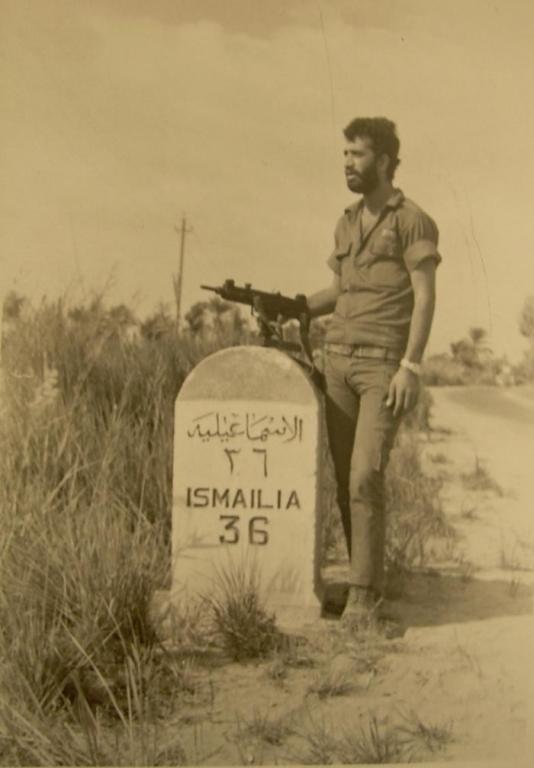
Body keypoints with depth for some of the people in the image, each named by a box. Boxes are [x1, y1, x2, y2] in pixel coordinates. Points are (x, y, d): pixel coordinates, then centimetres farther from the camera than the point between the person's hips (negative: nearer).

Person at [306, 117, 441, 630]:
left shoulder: (413, 221, -2)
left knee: (365, 477, -14)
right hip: (339, 360, 6)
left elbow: (425, 297, -8)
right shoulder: (347, 223, 18)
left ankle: (364, 594, -8)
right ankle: (366, 580, 13)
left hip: (385, 366, -6)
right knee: (345, 478, 4)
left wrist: (411, 366, -17)